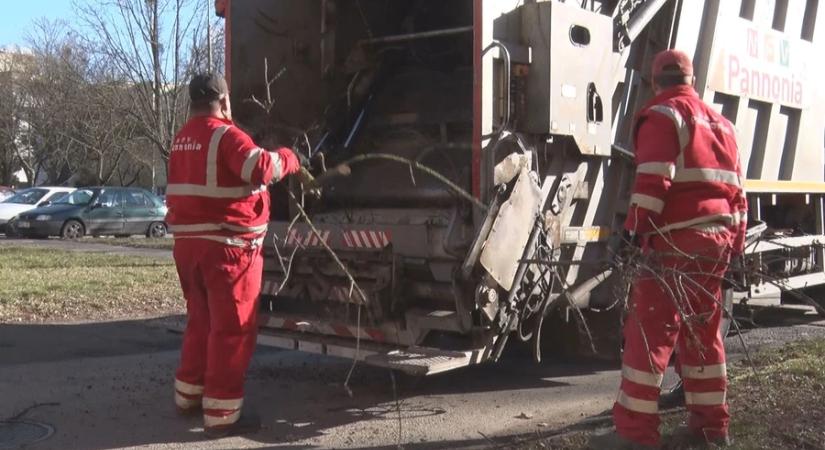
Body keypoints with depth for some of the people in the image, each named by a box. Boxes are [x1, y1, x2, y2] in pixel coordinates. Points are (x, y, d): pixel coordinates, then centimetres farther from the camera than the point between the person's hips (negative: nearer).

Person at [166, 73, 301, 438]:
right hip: (226, 245, -9)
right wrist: (287, 158, -12)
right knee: (232, 328, -3)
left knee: (201, 321, 21)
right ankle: (221, 414, 0)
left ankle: (189, 396, 31)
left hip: (188, 243, 9)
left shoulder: (183, 139, 16)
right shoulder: (225, 135, -14)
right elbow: (260, 168, -28)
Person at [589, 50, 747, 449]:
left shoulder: (662, 116, -3)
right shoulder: (719, 123, 21)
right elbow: (736, 192, 20)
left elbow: (653, 180, -16)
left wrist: (633, 231, -16)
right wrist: (735, 248, 22)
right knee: (701, 332, 16)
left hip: (678, 242, -8)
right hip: (717, 240, 8)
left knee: (648, 332, -6)